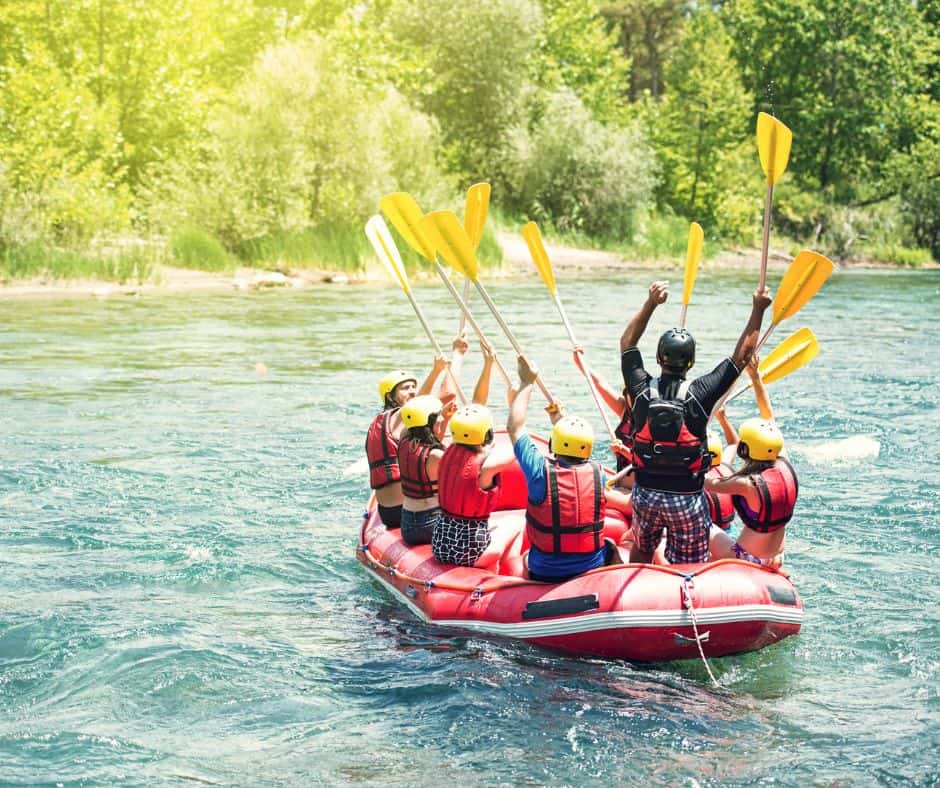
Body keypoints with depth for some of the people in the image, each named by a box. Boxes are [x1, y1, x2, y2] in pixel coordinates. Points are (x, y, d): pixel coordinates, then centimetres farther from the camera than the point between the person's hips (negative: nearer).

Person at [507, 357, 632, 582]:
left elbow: (515, 427, -5)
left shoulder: (541, 472, -18)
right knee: (610, 548, 33)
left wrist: (526, 383, 7)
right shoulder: (597, 473, -14)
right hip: (592, 571, 1)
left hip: (544, 574, -1)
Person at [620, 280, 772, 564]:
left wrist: (650, 304, 8)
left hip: (645, 495, 3)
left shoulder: (642, 390, -9)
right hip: (687, 499, -3)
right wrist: (758, 310, 1)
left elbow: (627, 343, 8)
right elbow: (741, 356, -5)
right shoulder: (700, 393, -15)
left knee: (640, 552, 24)